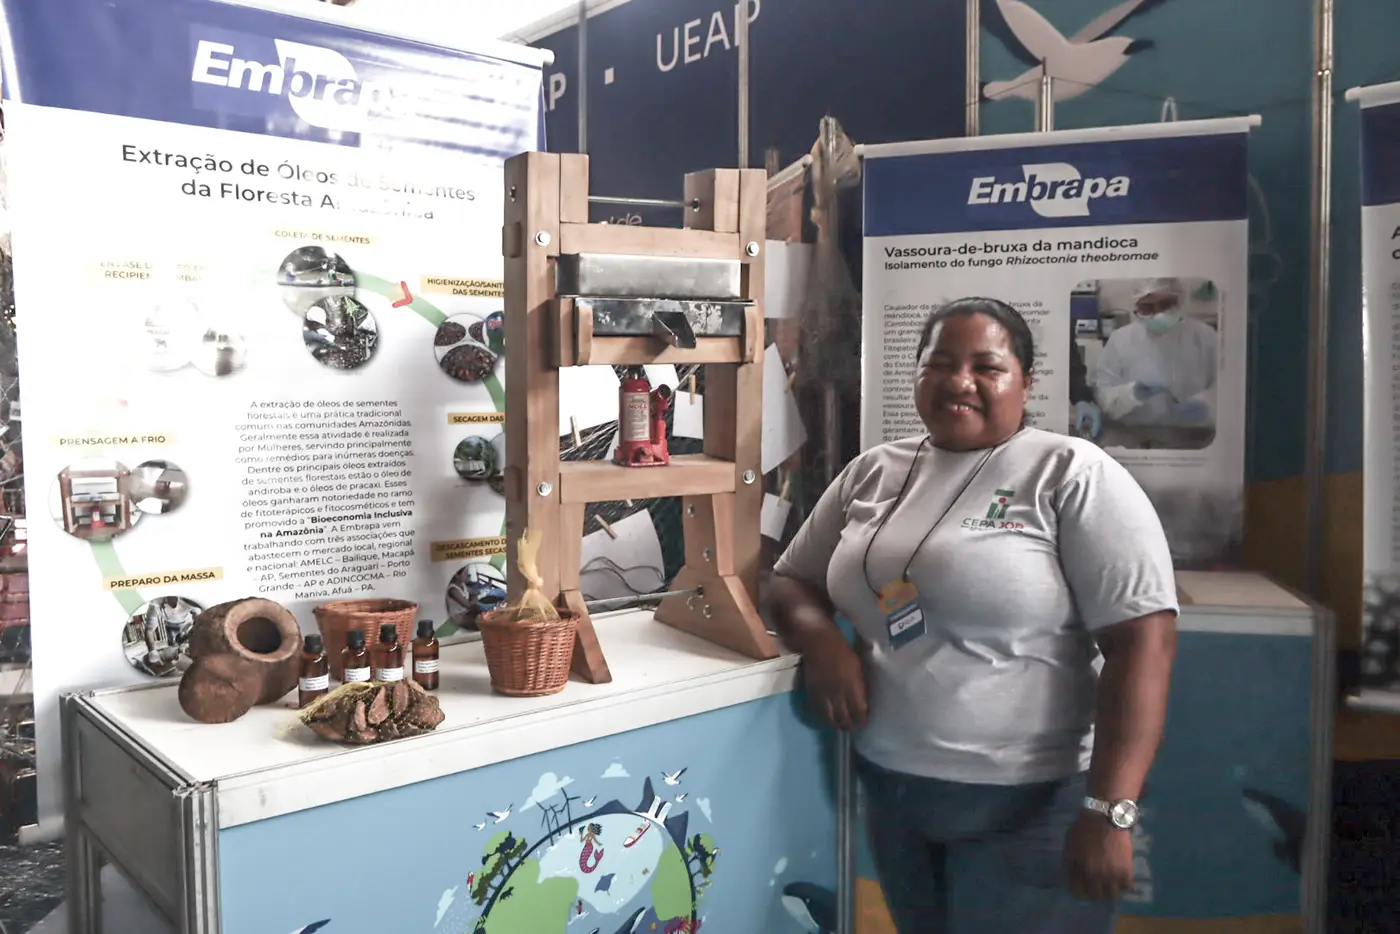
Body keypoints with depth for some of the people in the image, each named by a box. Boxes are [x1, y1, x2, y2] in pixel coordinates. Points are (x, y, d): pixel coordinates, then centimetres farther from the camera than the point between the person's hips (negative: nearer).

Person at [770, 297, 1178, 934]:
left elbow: (1142, 640, -16)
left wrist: (1109, 810, -21)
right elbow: (791, 581, 13)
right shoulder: (872, 471, 5)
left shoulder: (1074, 475, -11)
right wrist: (819, 639, -9)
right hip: (889, 791, 5)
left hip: (1029, 804, -5)